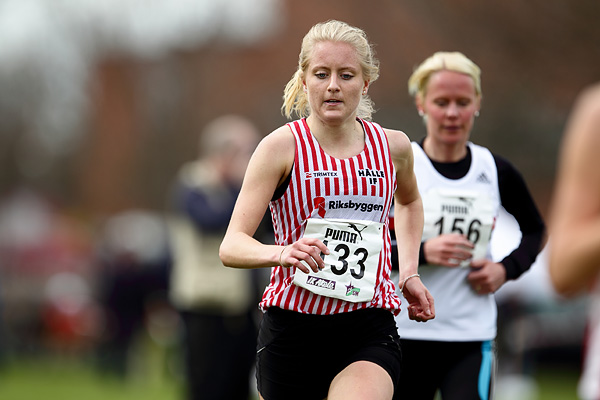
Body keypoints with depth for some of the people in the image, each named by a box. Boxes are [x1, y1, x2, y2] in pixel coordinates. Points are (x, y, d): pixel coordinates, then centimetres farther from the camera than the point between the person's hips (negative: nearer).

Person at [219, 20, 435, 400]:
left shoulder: (393, 146, 6)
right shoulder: (282, 146, -5)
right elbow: (232, 246, -12)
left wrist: (409, 273, 19)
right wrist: (281, 252, -33)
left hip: (368, 329, 1)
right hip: (292, 325, -1)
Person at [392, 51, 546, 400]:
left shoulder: (496, 172, 4)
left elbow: (536, 230, 21)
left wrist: (506, 269, 2)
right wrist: (421, 252, -21)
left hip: (473, 338, 1)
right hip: (405, 335, -1)